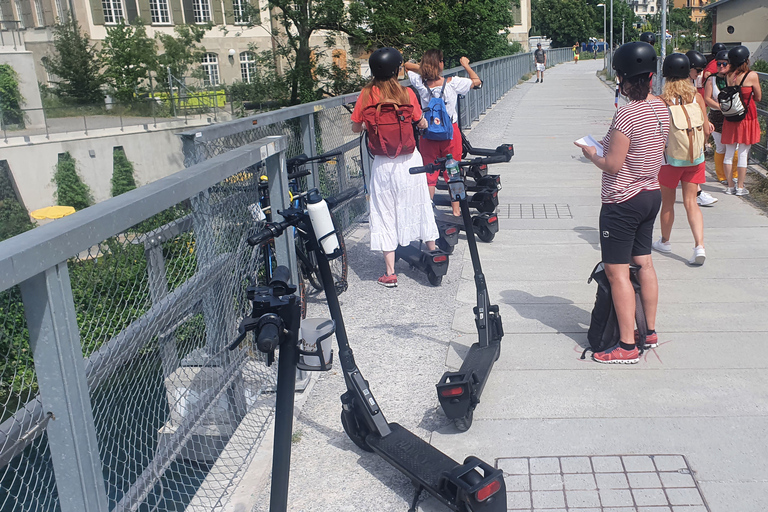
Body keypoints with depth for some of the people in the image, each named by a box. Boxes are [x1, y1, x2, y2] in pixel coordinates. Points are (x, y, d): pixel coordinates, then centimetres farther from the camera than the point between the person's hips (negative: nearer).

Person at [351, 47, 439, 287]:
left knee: (385, 214, 7)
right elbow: (421, 124, 2)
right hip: (409, 160, 1)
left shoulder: (367, 94, -8)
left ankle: (390, 273, 7)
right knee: (419, 207, 17)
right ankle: (433, 254, 34)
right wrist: (425, 121, 25)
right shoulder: (406, 93, -8)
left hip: (382, 164, 0)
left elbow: (356, 128, 0)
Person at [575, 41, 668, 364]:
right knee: (644, 263, 18)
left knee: (617, 271, -1)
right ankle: (650, 332, 30)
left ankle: (628, 346, 4)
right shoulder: (661, 108, 4)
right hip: (651, 195, 9)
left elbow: (612, 166, -20)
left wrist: (592, 154, -2)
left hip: (623, 202, -9)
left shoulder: (626, 114, -23)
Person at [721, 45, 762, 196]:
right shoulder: (752, 76, -11)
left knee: (729, 153, 10)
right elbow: (758, 98, -1)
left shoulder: (727, 76, -2)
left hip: (730, 118, 3)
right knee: (743, 154, 3)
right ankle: (740, 187, 8)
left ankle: (730, 186, 15)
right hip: (747, 118, -3)